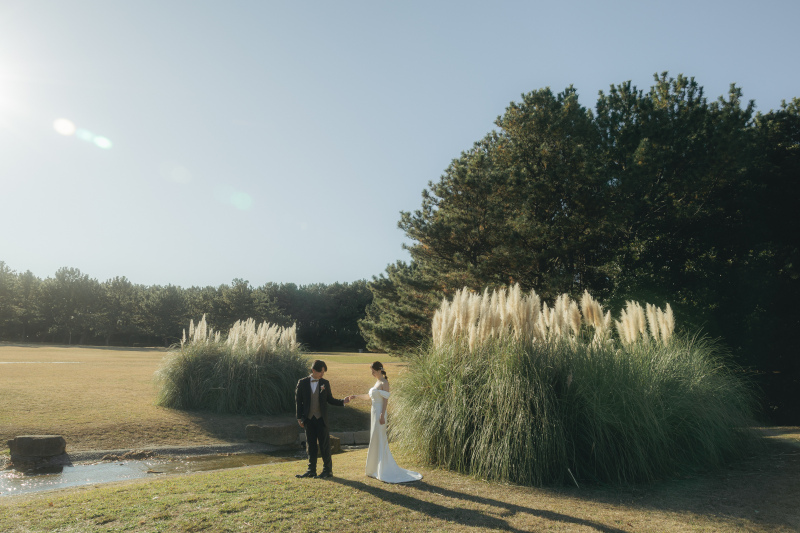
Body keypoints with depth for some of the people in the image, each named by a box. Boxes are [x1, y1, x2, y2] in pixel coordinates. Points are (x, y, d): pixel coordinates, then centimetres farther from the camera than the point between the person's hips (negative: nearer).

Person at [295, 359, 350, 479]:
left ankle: (328, 470, 11)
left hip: (321, 418, -1)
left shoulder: (325, 383, 2)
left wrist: (343, 402, -9)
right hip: (308, 419, 1)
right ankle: (311, 470, 20)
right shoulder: (302, 383, 0)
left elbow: (330, 399, 6)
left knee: (324, 444, 1)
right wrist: (299, 418, 1)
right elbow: (298, 401, 4)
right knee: (311, 445, 9)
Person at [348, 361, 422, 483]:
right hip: (374, 412, 9)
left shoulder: (384, 383, -11)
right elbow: (369, 396, 24)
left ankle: (383, 471, -1)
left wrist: (382, 415, -22)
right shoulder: (377, 382, 15)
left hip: (379, 413, -9)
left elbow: (386, 400, -17)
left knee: (379, 441, -6)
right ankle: (374, 469, 20)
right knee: (374, 440, 12)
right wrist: (355, 397, 23)